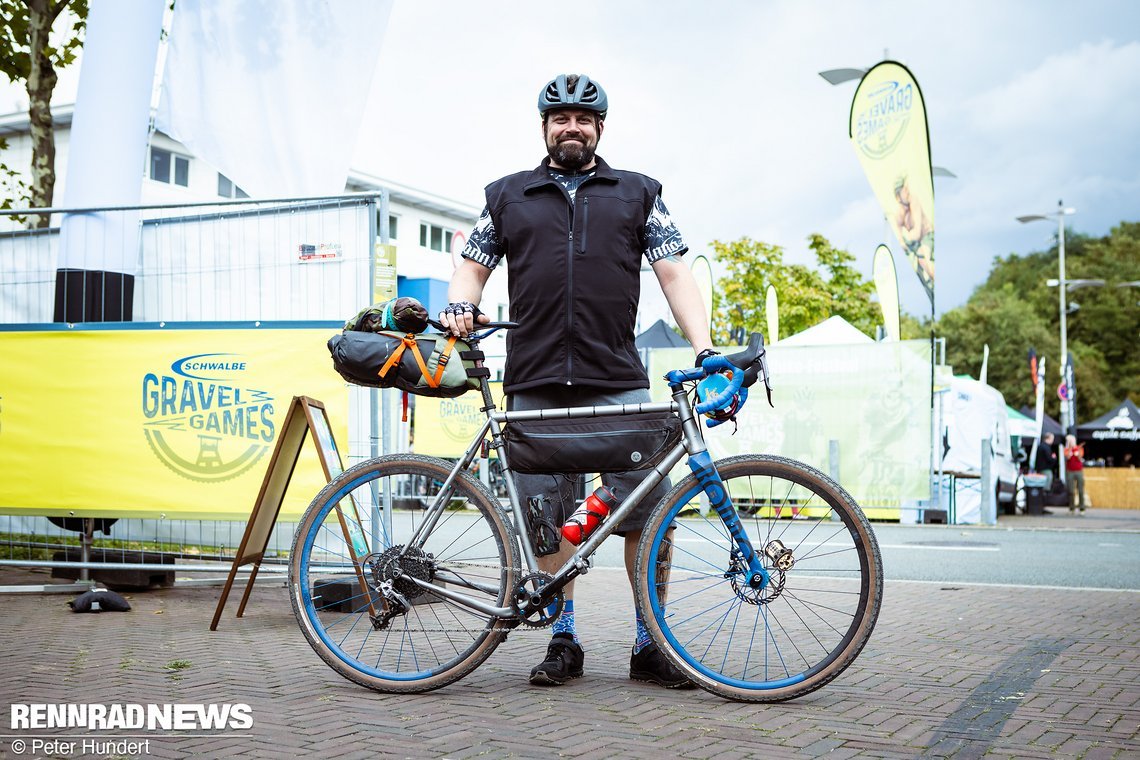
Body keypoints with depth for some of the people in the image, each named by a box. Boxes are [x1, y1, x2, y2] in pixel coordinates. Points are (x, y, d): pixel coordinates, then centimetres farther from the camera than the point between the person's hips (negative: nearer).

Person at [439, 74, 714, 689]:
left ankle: (650, 647, 7)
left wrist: (704, 349, -5)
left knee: (651, 511, -5)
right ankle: (563, 642, 17)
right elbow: (473, 265, 20)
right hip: (534, 384, 1)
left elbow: (674, 274, 8)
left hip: (618, 383, -1)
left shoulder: (637, 194, 15)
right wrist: (461, 305, -3)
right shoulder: (508, 196, 17)